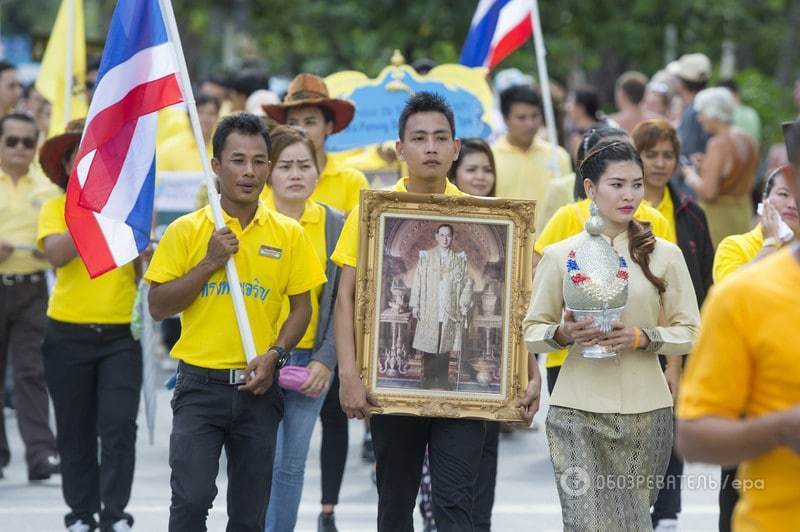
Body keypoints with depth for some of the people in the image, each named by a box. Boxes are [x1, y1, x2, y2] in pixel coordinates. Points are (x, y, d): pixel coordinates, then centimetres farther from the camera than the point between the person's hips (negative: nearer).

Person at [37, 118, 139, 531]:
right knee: (75, 432, 7)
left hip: (120, 334, 0)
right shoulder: (56, 209, 1)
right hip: (69, 334, 0)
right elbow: (57, 254, -17)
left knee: (119, 428, -8)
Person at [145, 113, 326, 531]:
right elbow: (158, 307, -2)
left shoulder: (289, 234, 4)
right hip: (200, 383, -2)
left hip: (259, 387, 2)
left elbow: (301, 307, 7)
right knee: (192, 498, -15)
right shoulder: (187, 230, 0)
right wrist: (209, 263, -12)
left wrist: (274, 355, -9)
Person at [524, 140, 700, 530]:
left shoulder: (665, 255, 5)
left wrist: (640, 337, -13)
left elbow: (690, 332, 5)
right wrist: (563, 334, -15)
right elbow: (531, 330, 7)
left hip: (645, 410, 1)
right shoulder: (560, 256, 3)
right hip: (578, 410, -1)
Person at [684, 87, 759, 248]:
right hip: (744, 214, 9)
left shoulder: (719, 144, -17)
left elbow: (708, 192, -21)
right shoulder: (748, 141, 8)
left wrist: (691, 177, -1)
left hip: (718, 217, -9)